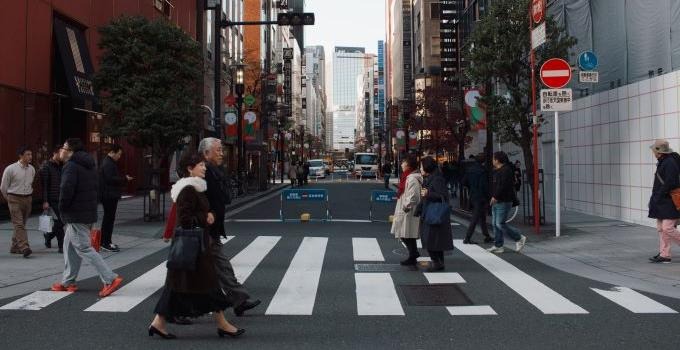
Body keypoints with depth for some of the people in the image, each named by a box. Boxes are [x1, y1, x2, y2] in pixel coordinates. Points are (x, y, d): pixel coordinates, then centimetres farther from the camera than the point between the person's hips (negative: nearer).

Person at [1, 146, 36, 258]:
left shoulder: (32, 169, 5)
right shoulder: (10, 169, -9)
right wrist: (9, 199, 9)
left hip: (28, 199, 5)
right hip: (15, 199, -5)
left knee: (21, 224, 11)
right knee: (19, 224, -12)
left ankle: (14, 247, 23)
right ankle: (24, 248, -21)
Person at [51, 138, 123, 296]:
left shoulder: (71, 166, -16)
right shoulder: (89, 165, 15)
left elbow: (66, 190, -27)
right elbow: (95, 188, 19)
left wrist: (62, 208, -11)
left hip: (75, 215, -10)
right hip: (89, 212, 10)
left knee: (84, 248, -7)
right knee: (69, 246, 19)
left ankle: (111, 279, -12)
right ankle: (68, 282, 26)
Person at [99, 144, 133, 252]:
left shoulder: (109, 162, 19)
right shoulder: (108, 164, -15)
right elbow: (111, 179, -23)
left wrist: (123, 178, 13)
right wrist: (125, 179, -18)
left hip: (109, 195, 11)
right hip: (109, 195, -11)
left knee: (108, 218, 15)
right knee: (109, 218, -8)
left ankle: (105, 242, 22)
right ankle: (106, 243, -6)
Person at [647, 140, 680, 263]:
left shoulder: (670, 163, -16)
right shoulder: (662, 162, 15)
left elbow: (669, 184, -23)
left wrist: (657, 197, -18)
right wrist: (654, 200, 16)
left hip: (669, 203, -10)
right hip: (662, 203, 10)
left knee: (667, 228, -13)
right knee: (661, 229, 8)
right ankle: (664, 255, 11)